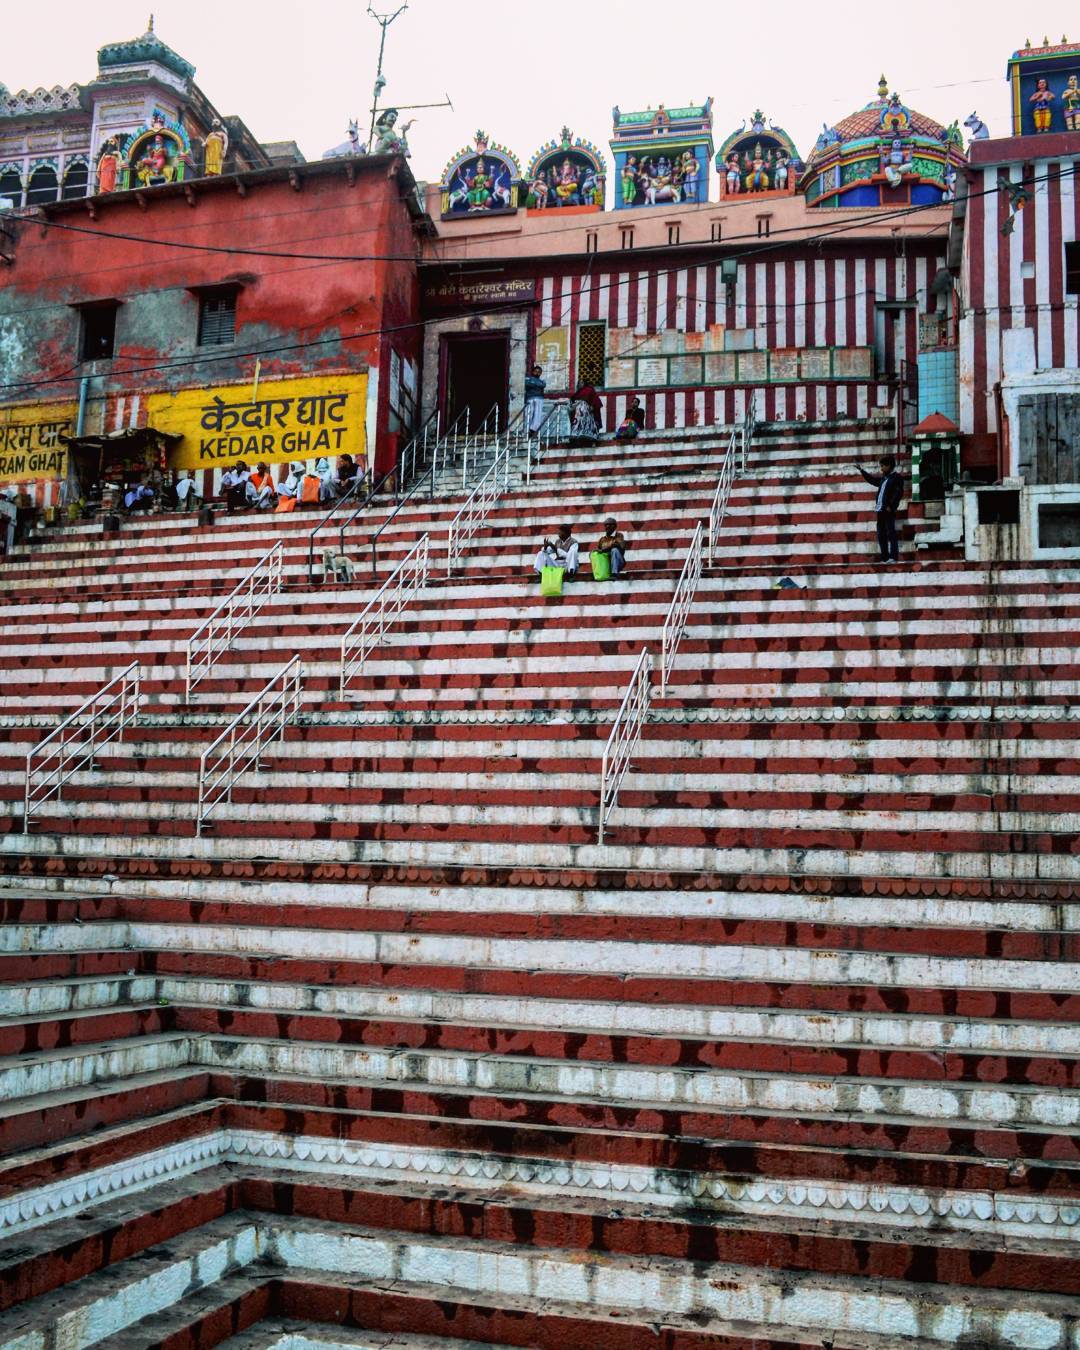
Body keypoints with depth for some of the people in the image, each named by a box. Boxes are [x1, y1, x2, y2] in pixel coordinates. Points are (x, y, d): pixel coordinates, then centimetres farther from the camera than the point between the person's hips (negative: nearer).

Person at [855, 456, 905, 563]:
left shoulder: (897, 478, -5)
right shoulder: (883, 478, 19)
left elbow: (898, 493, -14)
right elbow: (873, 480, 36)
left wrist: (891, 506, -20)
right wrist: (862, 471, 37)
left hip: (889, 510, -8)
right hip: (880, 510, 8)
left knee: (891, 533, -8)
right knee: (881, 534, 9)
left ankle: (894, 557, -7)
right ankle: (885, 557, 13)